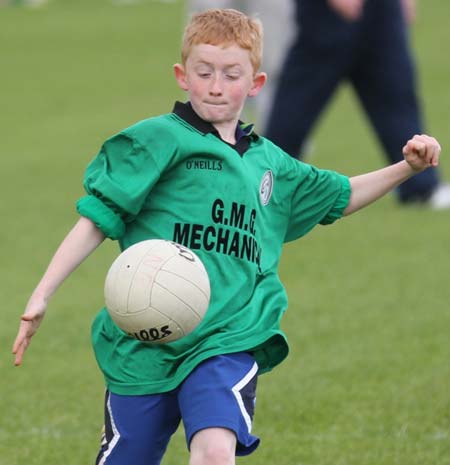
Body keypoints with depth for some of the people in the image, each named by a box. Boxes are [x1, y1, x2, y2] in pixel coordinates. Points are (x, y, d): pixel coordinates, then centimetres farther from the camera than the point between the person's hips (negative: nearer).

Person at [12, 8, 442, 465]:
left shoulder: (270, 162, 16)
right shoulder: (159, 140, -2)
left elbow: (340, 197, 33)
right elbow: (98, 218, -5)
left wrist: (406, 167, 20)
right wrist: (41, 295, -12)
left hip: (228, 342, 3)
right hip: (145, 345, -2)